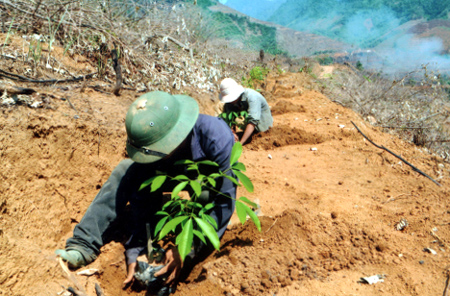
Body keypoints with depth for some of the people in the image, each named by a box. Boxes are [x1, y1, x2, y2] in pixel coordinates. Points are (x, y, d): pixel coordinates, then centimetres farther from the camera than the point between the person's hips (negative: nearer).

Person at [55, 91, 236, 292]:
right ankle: (84, 245, -17)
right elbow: (143, 198, -21)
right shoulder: (151, 142, -26)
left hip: (211, 186, -3)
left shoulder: (216, 137, -39)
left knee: (205, 195, -38)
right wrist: (134, 251, -28)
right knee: (126, 169, -16)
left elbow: (224, 201, -37)